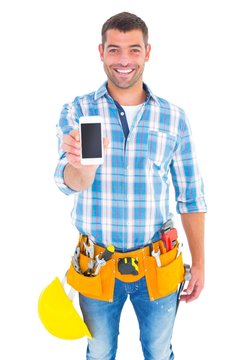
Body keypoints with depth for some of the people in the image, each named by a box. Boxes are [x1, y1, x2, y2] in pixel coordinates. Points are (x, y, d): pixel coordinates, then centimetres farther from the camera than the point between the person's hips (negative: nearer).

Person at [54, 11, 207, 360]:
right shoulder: (77, 111, -7)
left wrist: (199, 263, 2)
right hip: (97, 265, 0)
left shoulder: (174, 117, -4)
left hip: (157, 266, 1)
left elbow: (190, 196, 2)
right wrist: (82, 165, -43)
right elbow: (69, 183, -20)